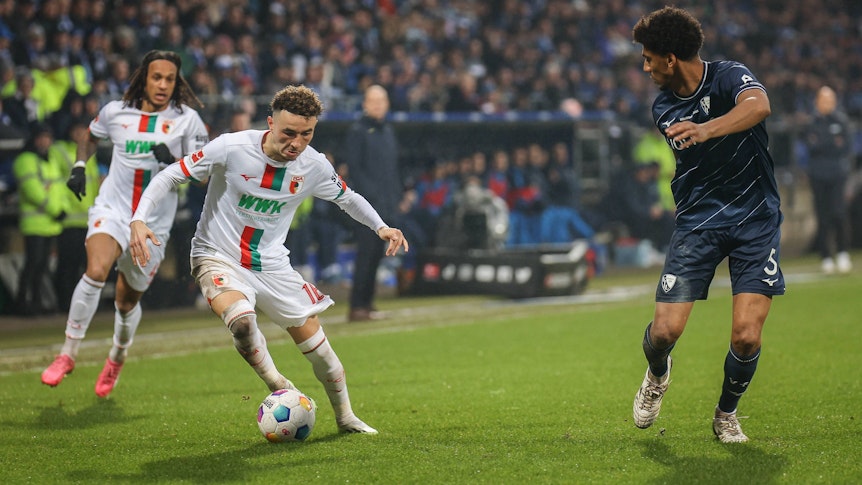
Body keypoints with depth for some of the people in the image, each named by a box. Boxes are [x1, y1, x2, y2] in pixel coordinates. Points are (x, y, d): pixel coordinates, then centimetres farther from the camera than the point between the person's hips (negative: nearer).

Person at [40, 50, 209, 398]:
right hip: (112, 209, 0)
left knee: (127, 299, 12)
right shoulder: (116, 112, 3)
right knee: (97, 270, -29)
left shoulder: (186, 119, -2)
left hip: (153, 223, 0)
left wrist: (173, 163, -22)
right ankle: (68, 353, -17)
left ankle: (117, 360, 43)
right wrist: (79, 167, 8)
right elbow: (91, 138, 24)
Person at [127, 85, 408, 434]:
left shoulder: (314, 166, -9)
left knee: (318, 348, 4)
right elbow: (171, 176, -13)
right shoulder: (231, 149, -21)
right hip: (219, 258, -4)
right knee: (241, 320, -35)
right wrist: (139, 220, -25)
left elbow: (347, 198, 13)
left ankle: (345, 418, 30)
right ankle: (277, 387, -8)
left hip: (272, 265, 4)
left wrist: (380, 227, -3)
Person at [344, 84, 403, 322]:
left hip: (387, 204, 7)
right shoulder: (357, 131, -4)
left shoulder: (388, 131, 18)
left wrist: (397, 194, 11)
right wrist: (371, 194, -17)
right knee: (366, 253, -9)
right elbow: (353, 167, -10)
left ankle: (366, 303, 13)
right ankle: (357, 307, -8)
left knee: (376, 255, 8)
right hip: (368, 204, -7)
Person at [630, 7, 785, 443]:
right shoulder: (663, 108, 4)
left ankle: (726, 414, 16)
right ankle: (657, 376, 27)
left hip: (755, 219, -3)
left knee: (746, 336, -13)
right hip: (697, 222, 3)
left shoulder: (728, 76, -13)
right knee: (666, 329, -10)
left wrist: (706, 130, -51)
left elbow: (759, 106, -37)